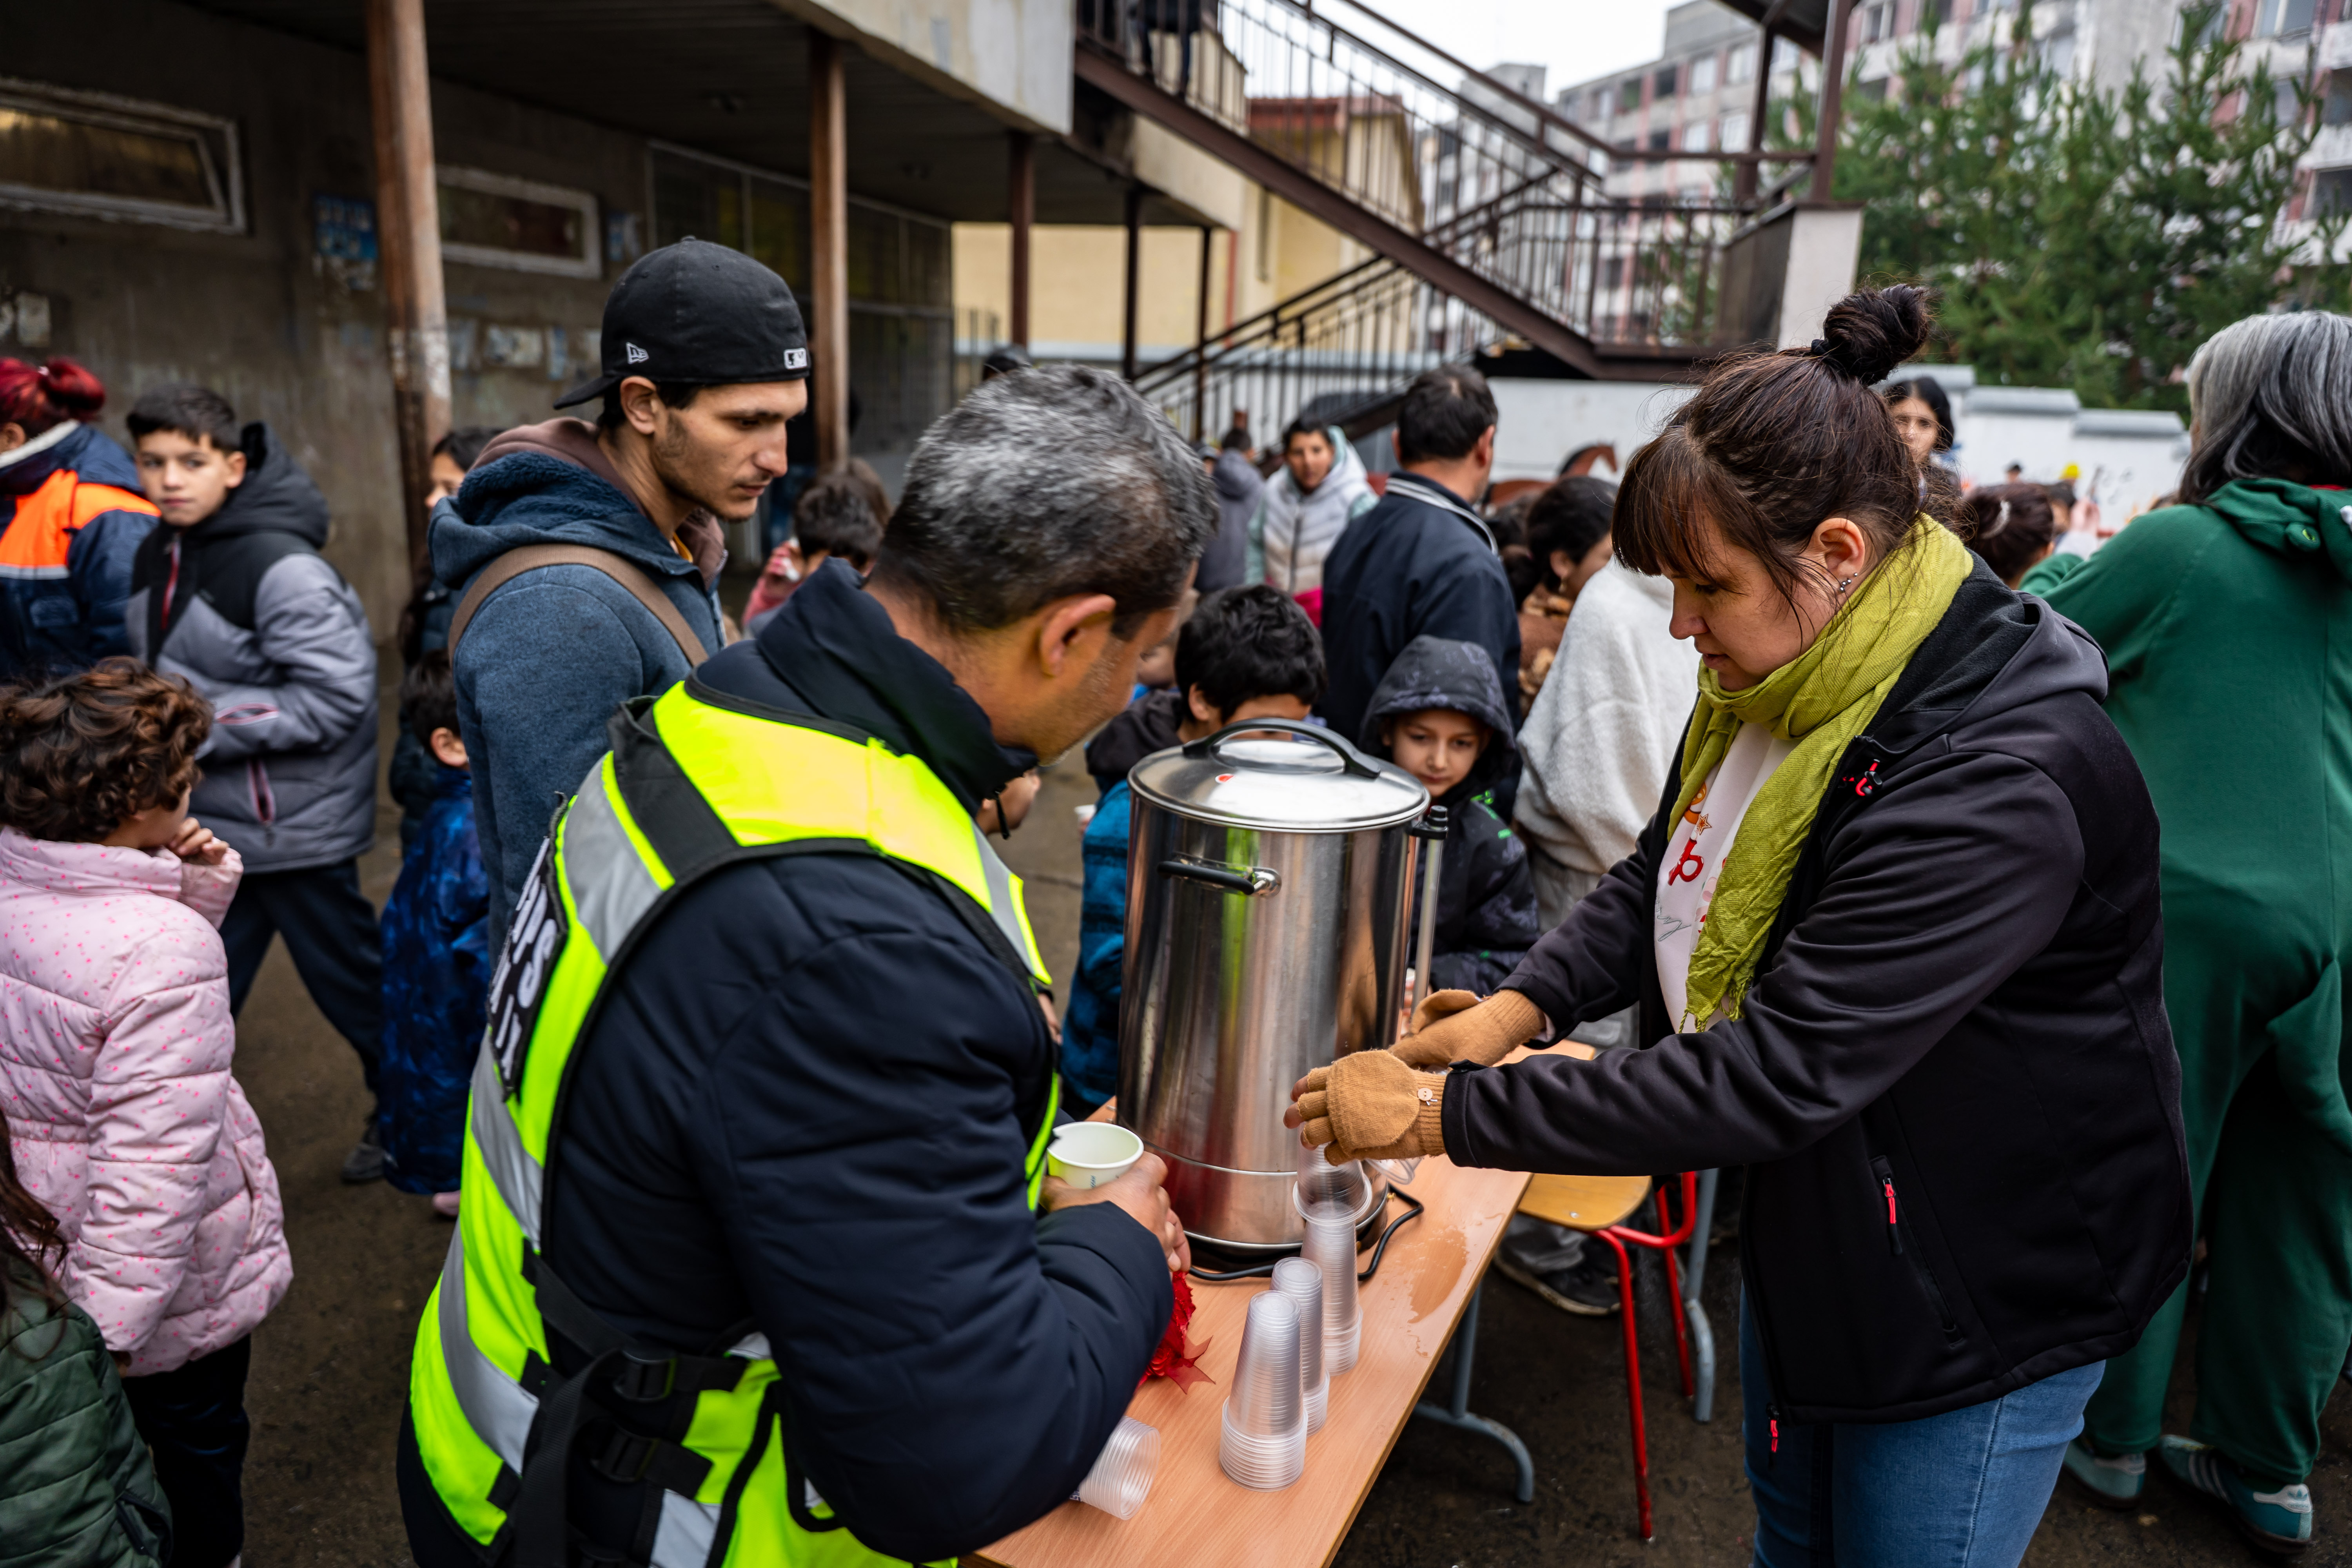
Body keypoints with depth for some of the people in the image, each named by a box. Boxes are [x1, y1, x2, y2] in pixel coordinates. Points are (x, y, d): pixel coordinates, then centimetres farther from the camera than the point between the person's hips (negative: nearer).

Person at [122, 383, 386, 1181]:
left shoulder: (281, 568, -20)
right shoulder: (155, 557, 6)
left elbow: (339, 696, -24)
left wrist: (203, 723, -21)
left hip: (294, 830, -7)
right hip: (202, 824, 7)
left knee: (351, 983, 10)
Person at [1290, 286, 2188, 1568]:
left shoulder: (2003, 783, -34)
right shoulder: (1779, 682, -6)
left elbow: (1771, 1077, -36)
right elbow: (1664, 878, 7)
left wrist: (1441, 1114, -33)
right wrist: (1524, 1005, -11)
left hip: (1981, 1306, -7)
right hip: (1811, 1242, 8)